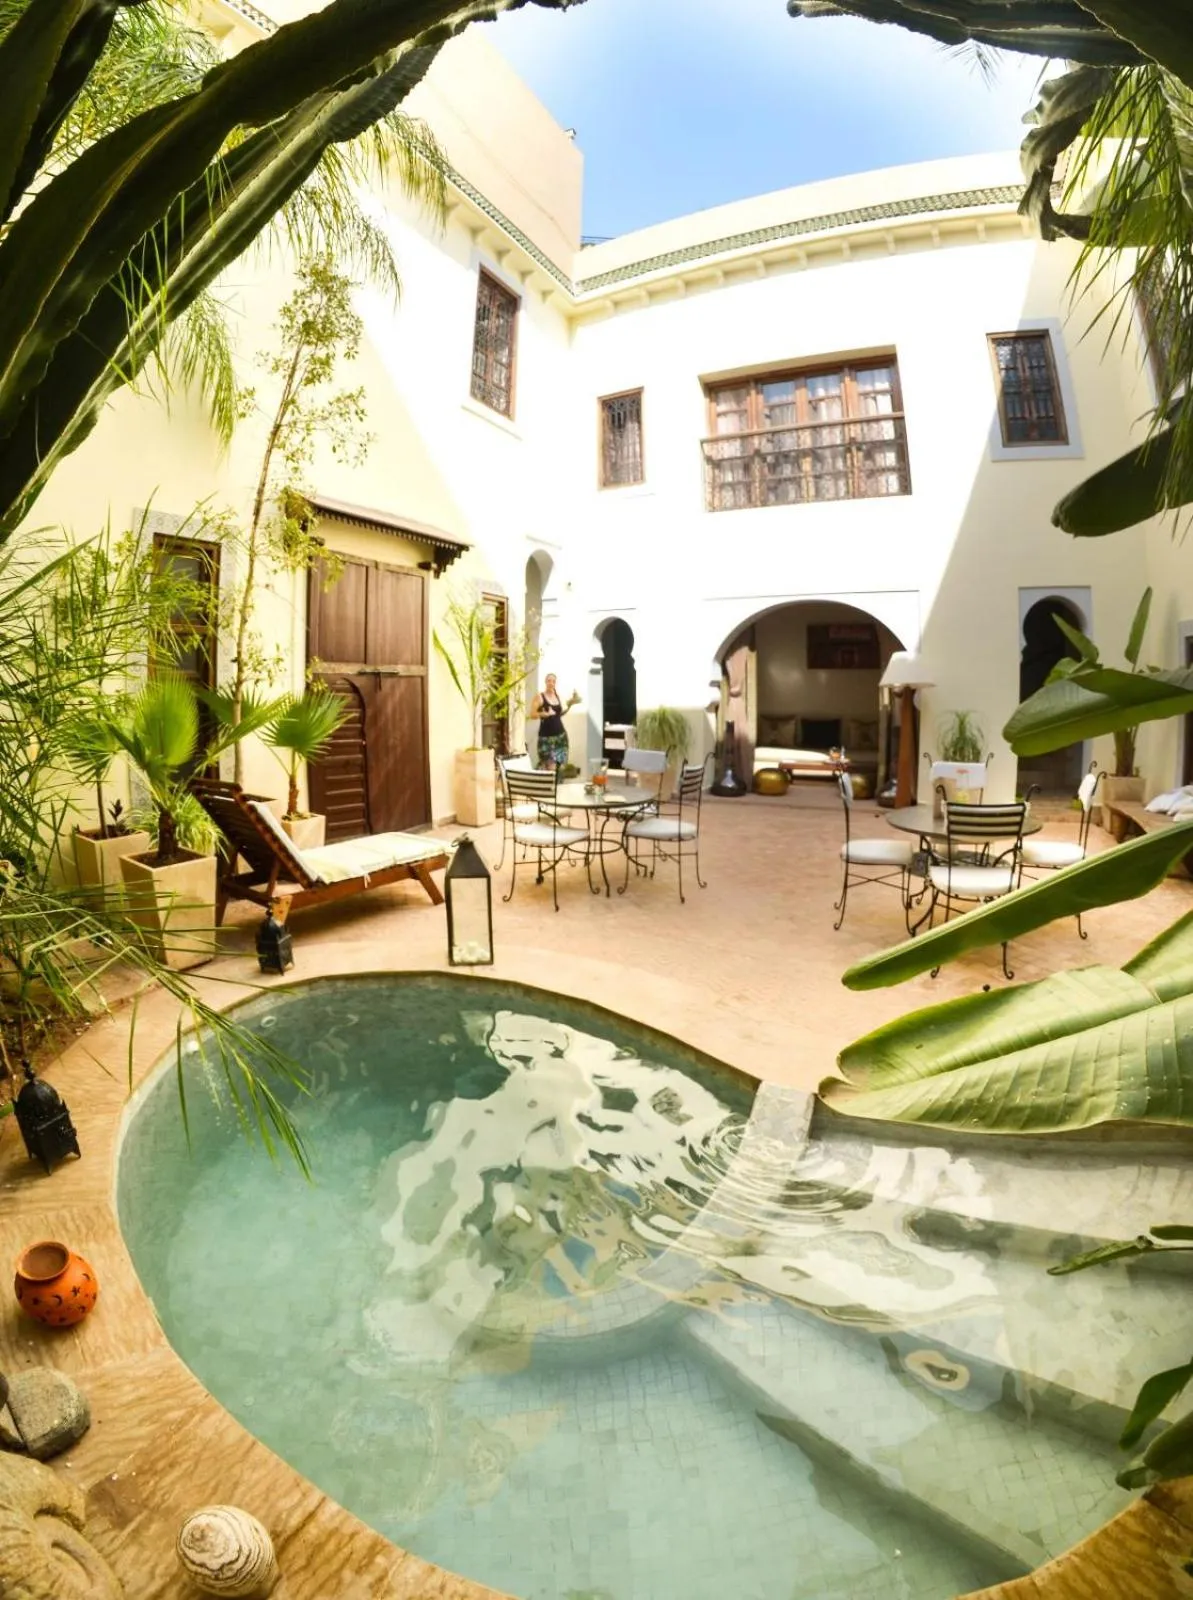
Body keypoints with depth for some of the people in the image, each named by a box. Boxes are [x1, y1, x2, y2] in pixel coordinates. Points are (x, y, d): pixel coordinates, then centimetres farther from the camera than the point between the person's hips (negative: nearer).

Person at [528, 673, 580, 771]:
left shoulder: (557, 695, 10)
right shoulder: (539, 696, -6)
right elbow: (532, 715, -10)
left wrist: (570, 705, 8)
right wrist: (544, 714, -26)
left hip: (560, 735, 6)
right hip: (546, 736, -6)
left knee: (560, 766, 3)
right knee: (550, 768, -13)